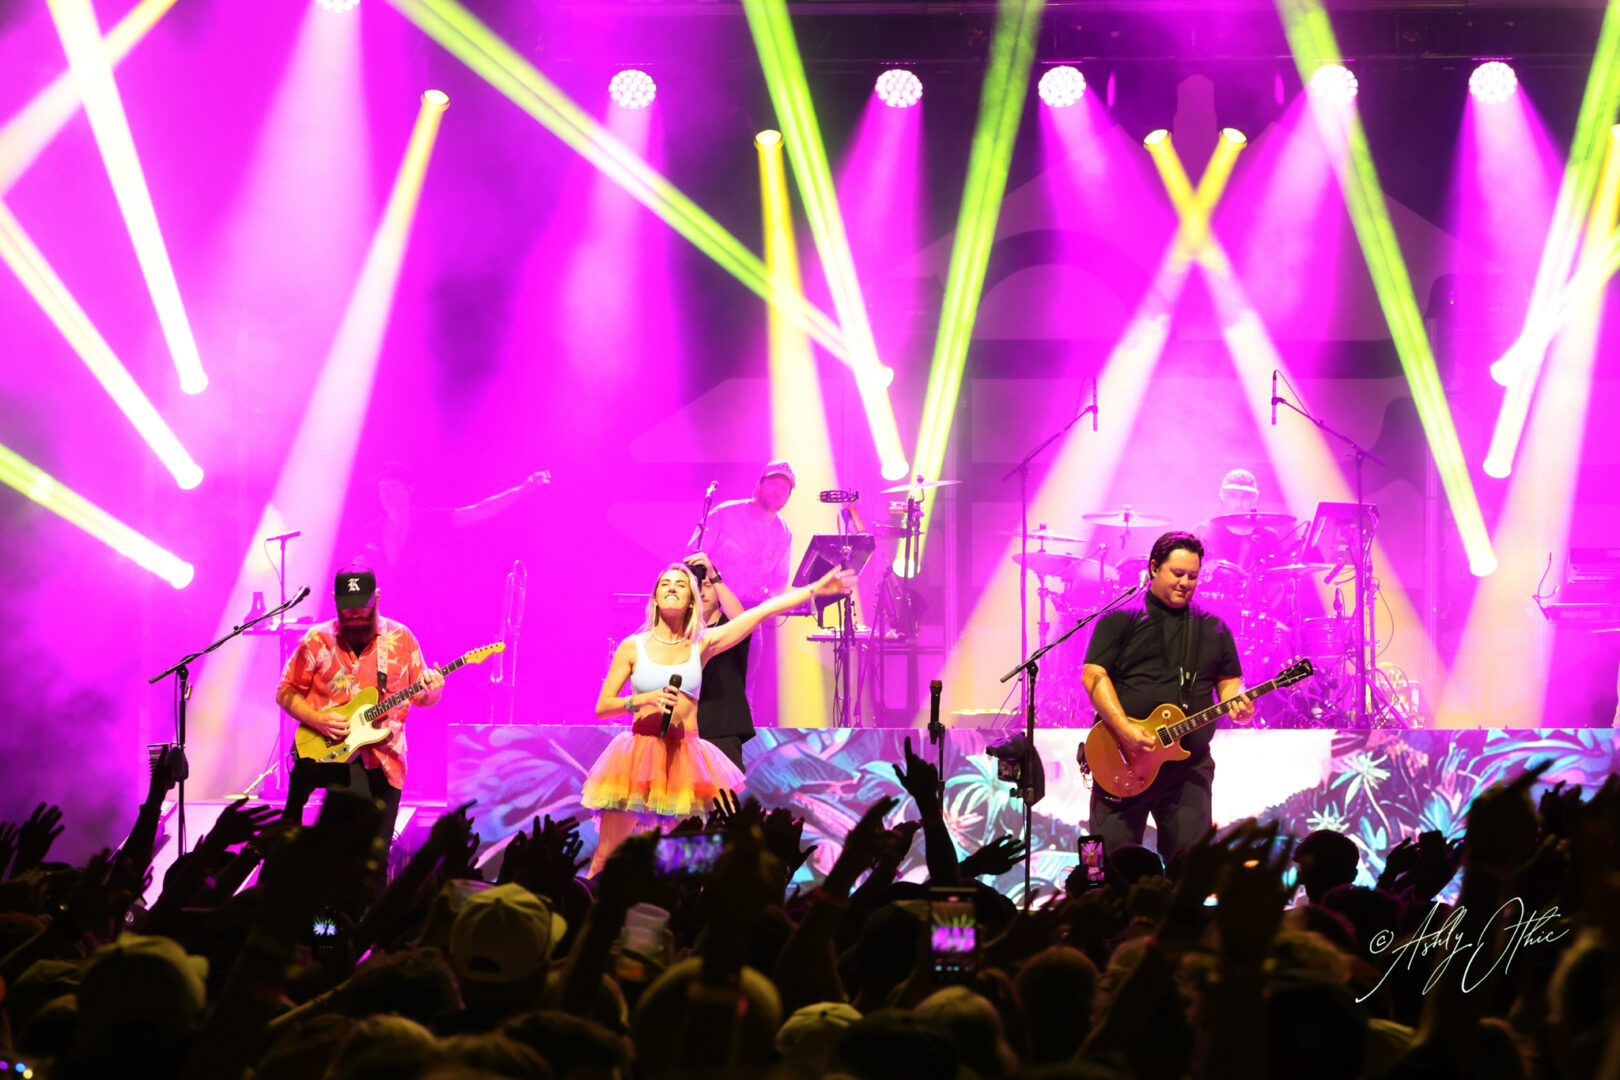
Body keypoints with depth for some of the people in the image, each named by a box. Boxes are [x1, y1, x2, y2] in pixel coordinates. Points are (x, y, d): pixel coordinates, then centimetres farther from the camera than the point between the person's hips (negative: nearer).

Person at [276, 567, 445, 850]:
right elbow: (285, 694, 6)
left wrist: (431, 691, -12)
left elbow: (421, 697, 13)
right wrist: (317, 719, -11)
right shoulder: (317, 641, 3)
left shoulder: (401, 638, 8)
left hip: (384, 764, 2)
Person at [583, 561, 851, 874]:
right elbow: (602, 707, 4)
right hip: (640, 752, -2)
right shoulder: (633, 647, 5)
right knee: (606, 856, -5)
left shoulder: (701, 645, 9)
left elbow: (761, 612, 7)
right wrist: (641, 701, -14)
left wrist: (814, 590, 8)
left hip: (687, 756, 2)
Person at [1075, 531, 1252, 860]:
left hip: (1189, 766, 3)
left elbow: (1229, 680, 21)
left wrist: (1237, 705, -5)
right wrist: (1125, 730, -18)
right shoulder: (1120, 620, 3)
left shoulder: (1213, 629, 16)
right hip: (1124, 762, -3)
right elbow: (1093, 675, -6)